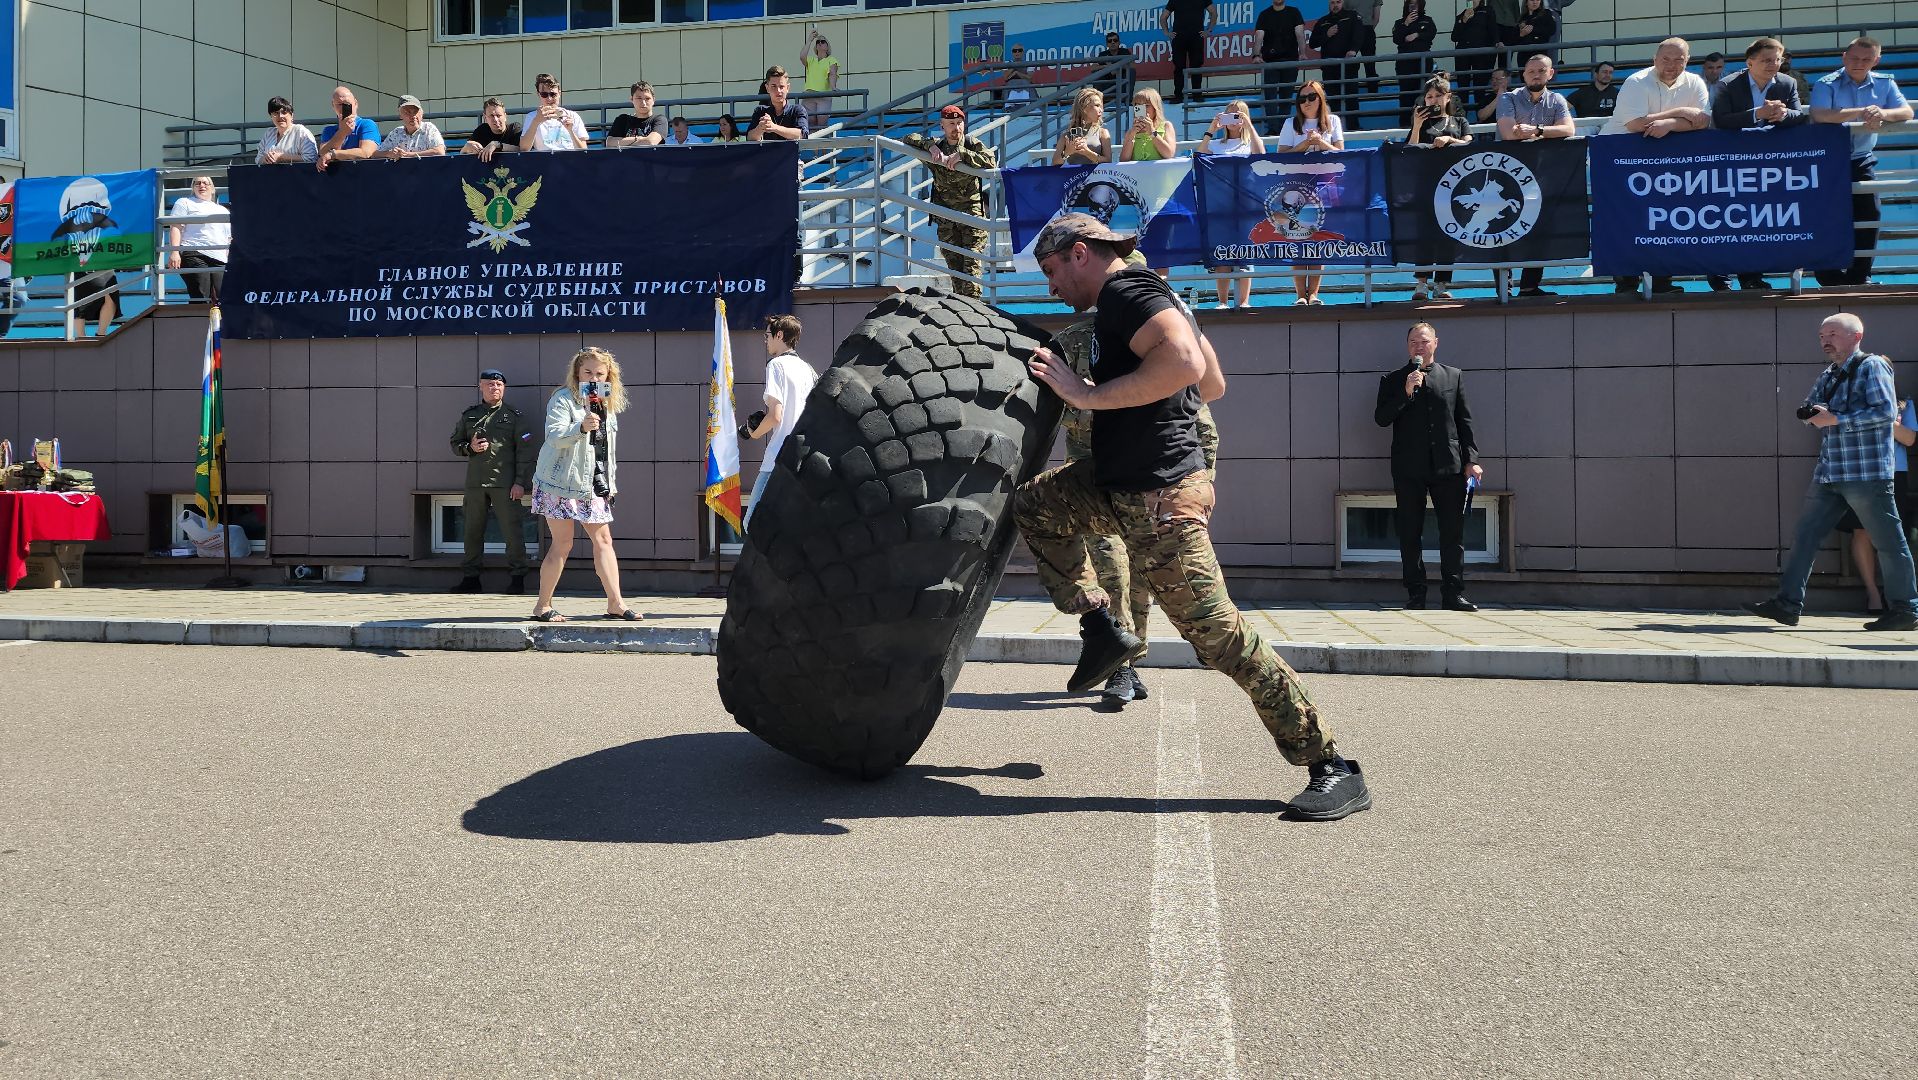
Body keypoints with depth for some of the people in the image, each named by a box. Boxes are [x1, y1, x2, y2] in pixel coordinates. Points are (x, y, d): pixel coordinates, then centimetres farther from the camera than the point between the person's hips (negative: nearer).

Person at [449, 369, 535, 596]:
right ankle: (470, 577, 16)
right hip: (475, 482, 4)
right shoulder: (469, 415, 14)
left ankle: (518, 577, 3)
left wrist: (521, 482, -9)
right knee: (473, 530, 8)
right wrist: (470, 447, -3)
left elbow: (524, 451, -1)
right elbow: (455, 443, 20)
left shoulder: (514, 416, 3)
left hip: (505, 483, -4)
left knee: (511, 530, -4)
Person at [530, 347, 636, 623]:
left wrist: (611, 484, 17)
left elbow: (609, 449, 21)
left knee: (603, 539, 3)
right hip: (561, 483, -7)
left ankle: (615, 603, 7)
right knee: (562, 543, -6)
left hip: (592, 485, 7)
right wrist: (582, 427, -39)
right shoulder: (563, 399, -9)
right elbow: (554, 436, -22)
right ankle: (542, 606, 4)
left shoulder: (607, 404, 14)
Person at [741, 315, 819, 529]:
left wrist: (755, 433, 3)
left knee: (753, 524, -8)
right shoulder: (807, 369, 16)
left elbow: (775, 416, -16)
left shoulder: (776, 365, -6)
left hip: (779, 461, -8)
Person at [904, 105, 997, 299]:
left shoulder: (973, 144, 0)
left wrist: (962, 154, -24)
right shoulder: (936, 147, 8)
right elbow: (910, 139, 7)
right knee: (953, 262, 5)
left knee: (972, 259, -13)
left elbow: (991, 162, -17)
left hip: (972, 210, -3)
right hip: (946, 214, 3)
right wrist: (930, 146, -11)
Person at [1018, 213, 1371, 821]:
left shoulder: (1125, 291, -14)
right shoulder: (1154, 293, 17)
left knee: (1218, 634, -8)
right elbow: (1212, 386, 22)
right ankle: (1102, 629, 14)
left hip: (1159, 500, -11)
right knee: (1030, 506, 21)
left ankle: (1332, 769, -1)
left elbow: (1184, 362, -33)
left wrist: (1089, 395, -25)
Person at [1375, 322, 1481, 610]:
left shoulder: (1454, 376, 12)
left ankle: (1453, 594, 3)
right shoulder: (1393, 380, 8)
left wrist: (1471, 459, 4)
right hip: (1409, 469, -1)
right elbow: (1381, 418, -2)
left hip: (1448, 466, 1)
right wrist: (1406, 392, -13)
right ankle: (1415, 595, 8)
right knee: (1410, 535, 2)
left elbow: (1464, 421, 12)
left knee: (1453, 532, -1)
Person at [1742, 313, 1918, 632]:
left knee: (1888, 541, 0)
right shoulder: (1828, 376, 18)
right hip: (1830, 473, 8)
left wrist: (1835, 419, -16)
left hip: (1866, 473, -8)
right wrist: (1813, 413, -4)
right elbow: (1808, 410, 20)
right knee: (1805, 535, 3)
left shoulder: (1872, 367, -6)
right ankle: (1787, 604, 4)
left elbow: (1886, 411, -15)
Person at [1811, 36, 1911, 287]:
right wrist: (1860, 112, -35)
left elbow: (1906, 112, -7)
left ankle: (1859, 275, 8)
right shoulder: (1826, 85, -8)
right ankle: (1830, 276, 5)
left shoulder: (1884, 84, 5)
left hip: (1862, 160, 4)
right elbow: (1818, 115, -27)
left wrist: (1882, 113, -29)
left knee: (1869, 215, -2)